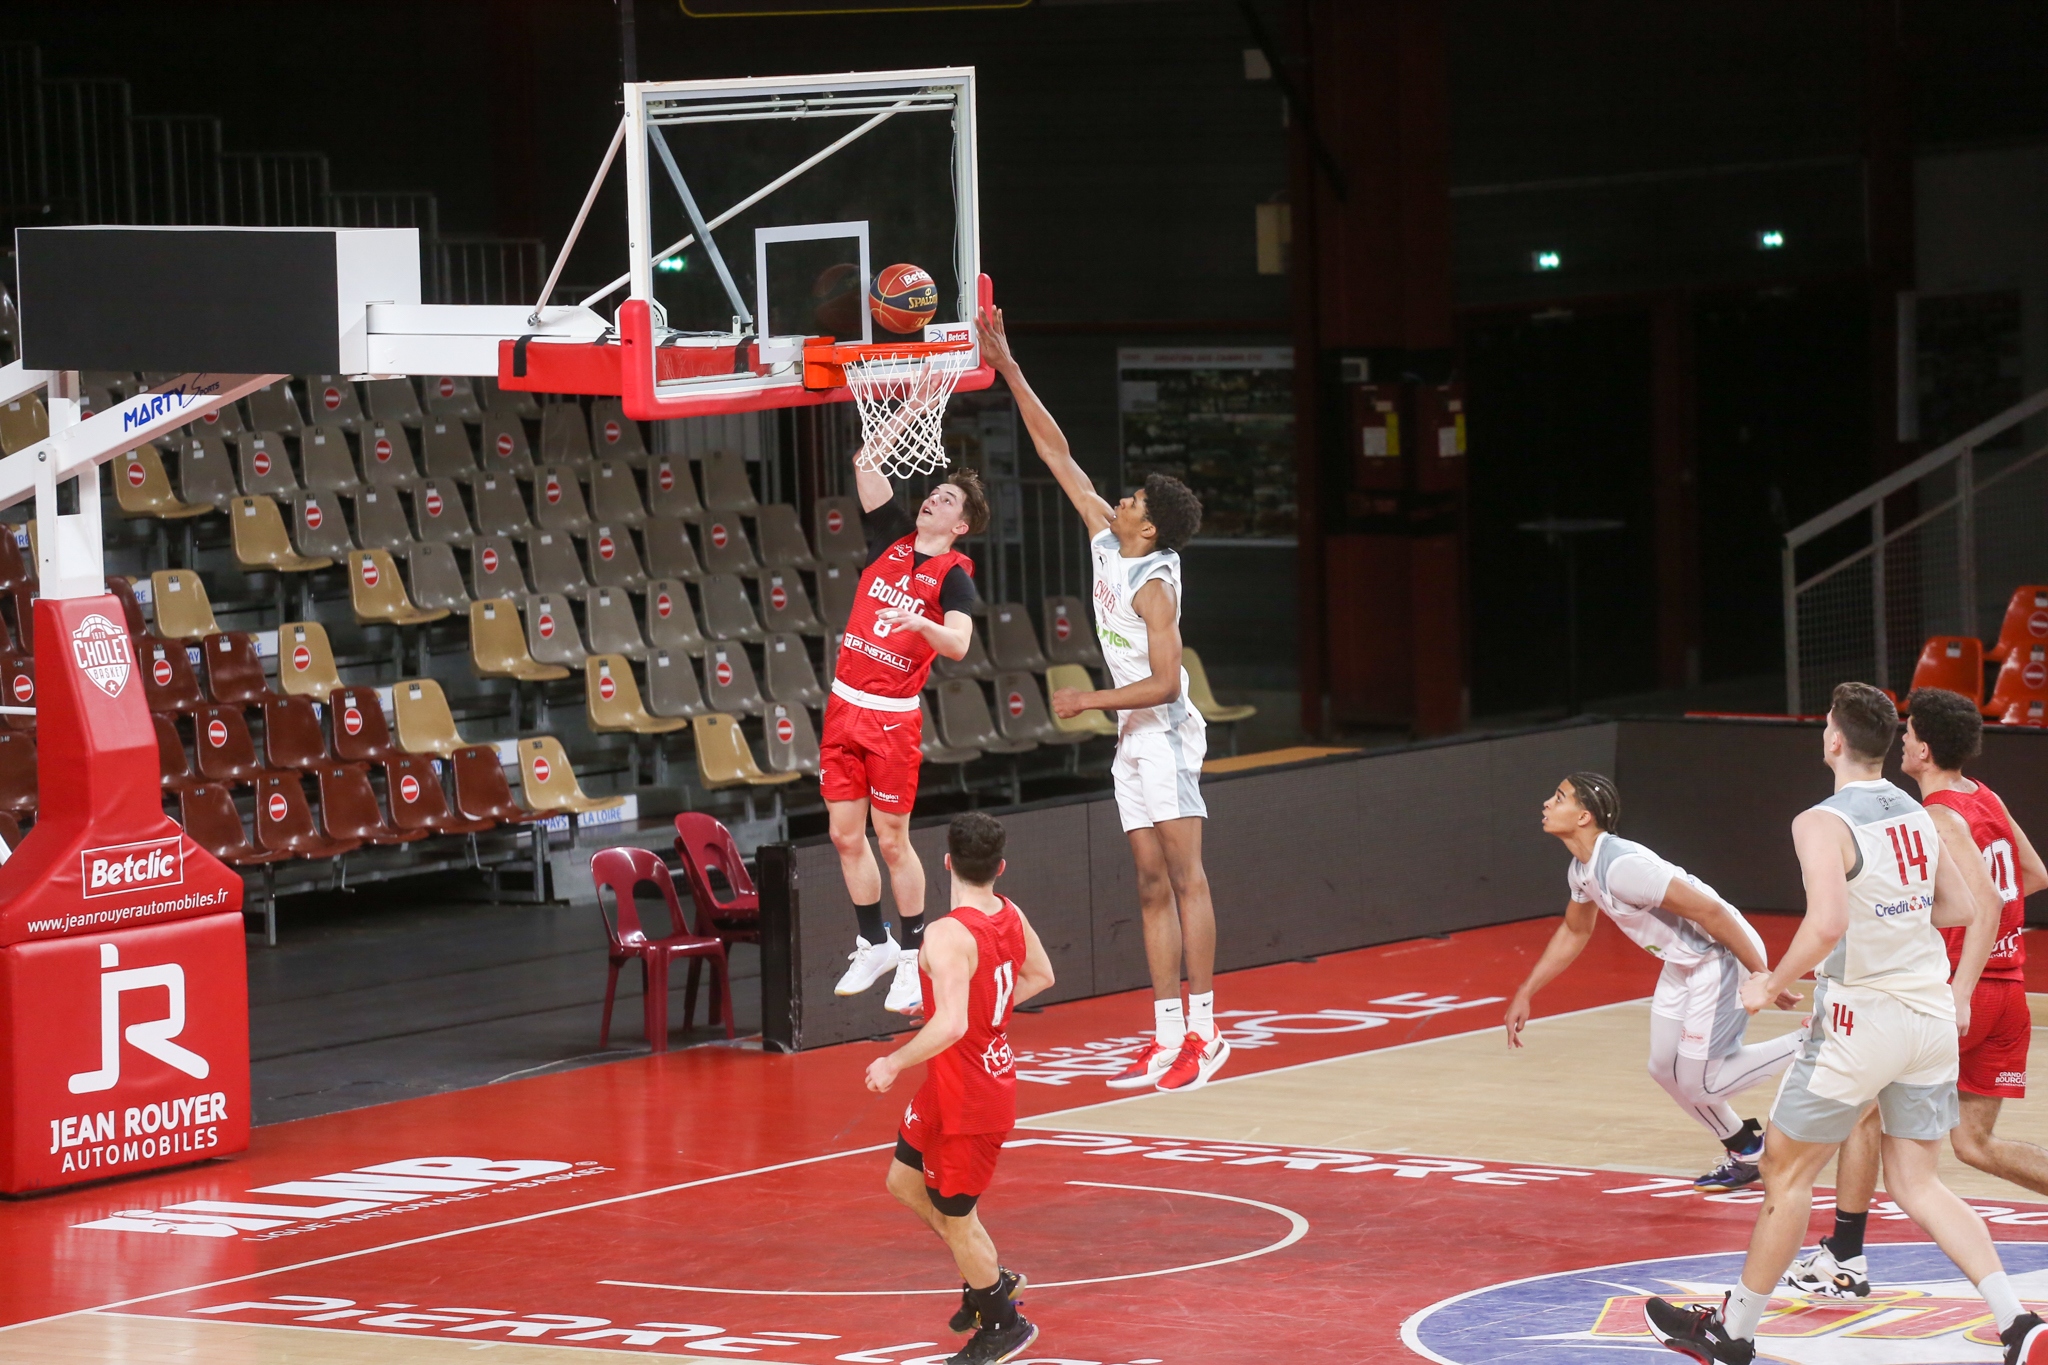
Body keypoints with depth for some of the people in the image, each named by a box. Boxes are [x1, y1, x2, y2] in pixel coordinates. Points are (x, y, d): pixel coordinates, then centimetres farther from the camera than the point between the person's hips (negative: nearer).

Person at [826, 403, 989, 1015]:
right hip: (843, 705, 6)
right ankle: (874, 944, 22)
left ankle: (914, 958, 10)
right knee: (846, 835, 8)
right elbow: (866, 461, 6)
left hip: (893, 717, -6)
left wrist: (921, 623, -41)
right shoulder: (892, 539, 9)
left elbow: (959, 645, -22)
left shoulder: (954, 574, -6)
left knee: (892, 840, -2)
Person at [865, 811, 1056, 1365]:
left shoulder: (948, 935, -28)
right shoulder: (1011, 916, -1)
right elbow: (1040, 976, 17)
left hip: (968, 1097, -9)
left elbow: (950, 1025, -36)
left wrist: (895, 1063, -22)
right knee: (905, 1180, 25)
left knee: (954, 1217, 8)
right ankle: (987, 1278, 34)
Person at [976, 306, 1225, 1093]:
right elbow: (1057, 454, 11)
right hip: (1132, 741, 9)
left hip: (1165, 736, -9)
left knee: (1186, 879, -8)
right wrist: (1008, 369, 10)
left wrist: (1088, 702, -15)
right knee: (1152, 888, 7)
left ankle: (1204, 1032, -9)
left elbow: (1164, 682, -21)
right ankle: (1168, 1039, 8)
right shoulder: (1105, 540, 6)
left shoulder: (1152, 583, -16)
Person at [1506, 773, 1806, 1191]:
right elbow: (1575, 932, 24)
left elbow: (1708, 910, -28)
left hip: (1724, 955, -9)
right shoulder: (1581, 870, 3)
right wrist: (1525, 994, 21)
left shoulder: (1621, 866, -28)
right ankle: (1746, 1153, 32)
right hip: (1684, 963, 9)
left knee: (1698, 1083, -4)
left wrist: (1763, 978, -25)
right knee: (1665, 1069, 15)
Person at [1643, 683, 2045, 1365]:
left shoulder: (1823, 823, -14)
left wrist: (1769, 983, -13)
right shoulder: (1917, 816, 8)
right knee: (1916, 1184, 11)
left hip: (1861, 1017, -6)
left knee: (1787, 1170, 9)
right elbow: (1963, 906, 18)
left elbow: (1826, 926, -27)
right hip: (1933, 1015, 7)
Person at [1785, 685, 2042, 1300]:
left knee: (1863, 1107, 7)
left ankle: (1845, 1259, 9)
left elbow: (1984, 900, -25)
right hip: (2009, 990, 8)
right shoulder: (1987, 799, 11)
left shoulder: (1939, 817, -14)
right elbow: (2035, 876, 21)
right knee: (1974, 1141, 14)